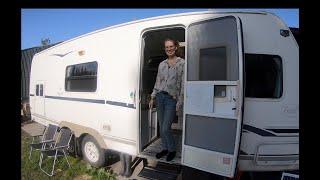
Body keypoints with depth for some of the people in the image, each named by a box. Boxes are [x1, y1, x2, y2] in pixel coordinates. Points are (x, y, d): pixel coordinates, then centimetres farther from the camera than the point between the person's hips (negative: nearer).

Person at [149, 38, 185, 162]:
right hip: (160, 97, 5)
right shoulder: (161, 64, 10)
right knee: (161, 127, 12)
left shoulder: (182, 63, -5)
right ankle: (165, 148, 31)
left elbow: (183, 85, -9)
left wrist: (179, 102, -12)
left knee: (165, 128, -6)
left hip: (172, 99, -5)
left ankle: (172, 150, 18)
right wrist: (152, 98, 13)